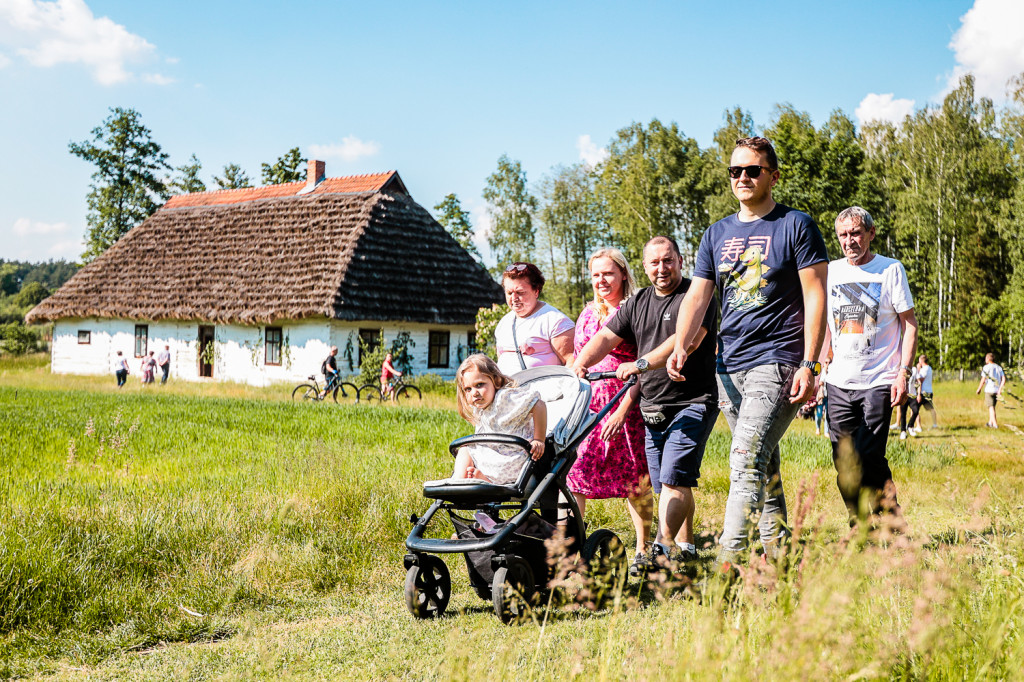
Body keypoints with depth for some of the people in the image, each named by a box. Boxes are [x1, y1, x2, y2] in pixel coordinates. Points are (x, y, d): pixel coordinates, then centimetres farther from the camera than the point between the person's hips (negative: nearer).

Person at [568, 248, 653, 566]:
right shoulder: (588, 313, 17)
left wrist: (623, 410, -16)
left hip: (625, 405, -5)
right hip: (586, 404, 5)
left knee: (634, 479, 0)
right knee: (571, 469, -6)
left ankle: (643, 548, 14)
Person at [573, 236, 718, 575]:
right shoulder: (637, 303, 14)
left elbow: (688, 340, -21)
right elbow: (605, 337, 7)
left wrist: (641, 364, -28)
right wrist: (578, 365, -11)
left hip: (692, 403, -7)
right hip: (652, 408, 7)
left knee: (673, 478, -15)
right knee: (666, 484, 10)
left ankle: (661, 549, -17)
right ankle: (685, 548, 21)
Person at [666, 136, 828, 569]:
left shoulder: (795, 226, -1)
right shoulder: (717, 233, 15)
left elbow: (815, 297, -5)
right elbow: (698, 295, 11)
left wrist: (809, 364, -13)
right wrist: (681, 346, -7)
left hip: (777, 361, -6)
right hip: (729, 366, 6)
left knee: (746, 461, -18)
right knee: (762, 465, 12)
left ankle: (728, 565, -20)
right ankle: (777, 552, 22)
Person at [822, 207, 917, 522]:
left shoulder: (891, 269, -1)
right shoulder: (831, 271, 11)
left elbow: (910, 324, -1)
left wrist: (903, 373, -10)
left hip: (879, 382, -4)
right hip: (839, 382, 4)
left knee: (868, 458, -13)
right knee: (844, 463, 4)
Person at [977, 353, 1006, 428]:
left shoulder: (986, 367, -6)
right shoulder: (999, 368, 11)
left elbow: (983, 380, -11)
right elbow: (1004, 379, 2)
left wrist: (979, 389, -1)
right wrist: (1000, 389, 2)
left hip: (989, 390, -6)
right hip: (997, 390, 6)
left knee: (991, 407, -5)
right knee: (992, 406, 18)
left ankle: (995, 424, -12)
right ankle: (990, 422, 25)